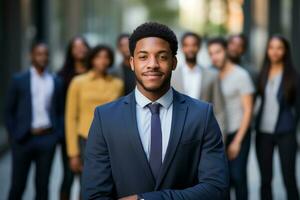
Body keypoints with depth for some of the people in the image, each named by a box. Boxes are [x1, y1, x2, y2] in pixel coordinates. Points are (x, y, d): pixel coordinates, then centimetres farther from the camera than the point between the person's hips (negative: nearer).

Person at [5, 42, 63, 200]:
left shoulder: (55, 81, 8)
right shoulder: (19, 80, 3)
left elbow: (60, 112, 12)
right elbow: (9, 111, 5)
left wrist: (57, 134, 1)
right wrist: (13, 135, -2)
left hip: (47, 139, 2)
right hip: (23, 139, -2)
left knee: (42, 185, 7)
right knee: (17, 185, 3)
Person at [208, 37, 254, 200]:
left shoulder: (241, 75, -8)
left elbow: (248, 110, -8)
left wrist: (237, 141, -11)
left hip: (238, 133, -4)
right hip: (218, 136, 4)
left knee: (237, 176, -7)